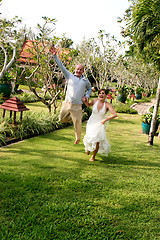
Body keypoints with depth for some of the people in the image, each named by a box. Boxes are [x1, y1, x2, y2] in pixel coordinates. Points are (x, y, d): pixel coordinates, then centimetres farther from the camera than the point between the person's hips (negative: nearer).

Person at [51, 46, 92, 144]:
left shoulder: (86, 80, 8)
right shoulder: (70, 76, 4)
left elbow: (89, 89, 25)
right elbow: (61, 66, -1)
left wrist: (87, 96, 4)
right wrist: (55, 56, -10)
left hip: (77, 106, -1)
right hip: (67, 103, 1)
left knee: (77, 123, 6)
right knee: (62, 119, 13)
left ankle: (78, 137, 33)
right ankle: (72, 117, 42)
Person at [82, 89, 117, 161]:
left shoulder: (107, 105, -15)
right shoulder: (95, 100, -6)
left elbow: (114, 114, -25)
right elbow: (89, 105, 17)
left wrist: (105, 120, -27)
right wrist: (84, 101, -2)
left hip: (100, 124, -2)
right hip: (91, 123, 2)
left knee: (97, 141, -14)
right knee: (90, 138, -4)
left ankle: (93, 156, 13)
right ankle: (88, 148, 38)